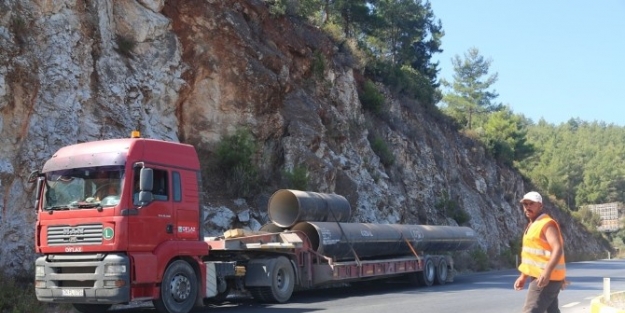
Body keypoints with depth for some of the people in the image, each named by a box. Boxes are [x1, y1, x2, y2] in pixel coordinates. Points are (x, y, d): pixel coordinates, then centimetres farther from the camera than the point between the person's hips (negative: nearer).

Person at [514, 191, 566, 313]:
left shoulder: (547, 223, -13)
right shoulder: (532, 225, 18)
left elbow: (558, 249, -24)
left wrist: (547, 271, -36)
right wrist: (523, 276, 22)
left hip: (547, 278, -10)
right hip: (540, 277, 10)